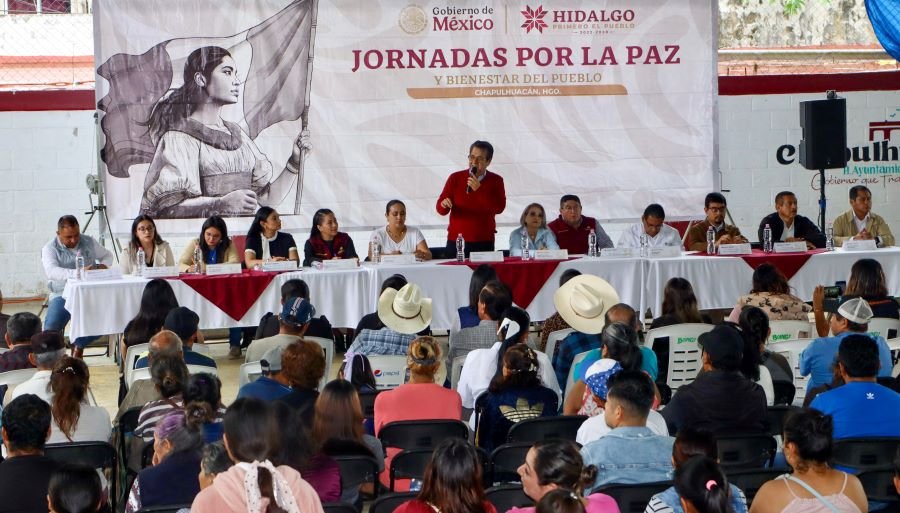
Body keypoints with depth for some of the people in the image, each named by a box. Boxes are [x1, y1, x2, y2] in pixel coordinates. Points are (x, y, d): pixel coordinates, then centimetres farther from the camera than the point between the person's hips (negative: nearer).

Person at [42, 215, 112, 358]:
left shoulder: (88, 242, 11)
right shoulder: (50, 248, -3)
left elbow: (107, 255, 26)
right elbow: (52, 271, -21)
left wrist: (102, 266, 2)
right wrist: (77, 273, -36)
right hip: (63, 294, -3)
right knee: (52, 326, -29)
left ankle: (79, 345, 6)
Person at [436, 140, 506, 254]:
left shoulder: (496, 180, 4)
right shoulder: (455, 178, 3)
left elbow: (499, 208, -10)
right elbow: (440, 209, 1)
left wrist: (479, 189, -18)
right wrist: (444, 205, -23)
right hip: (456, 242, 0)